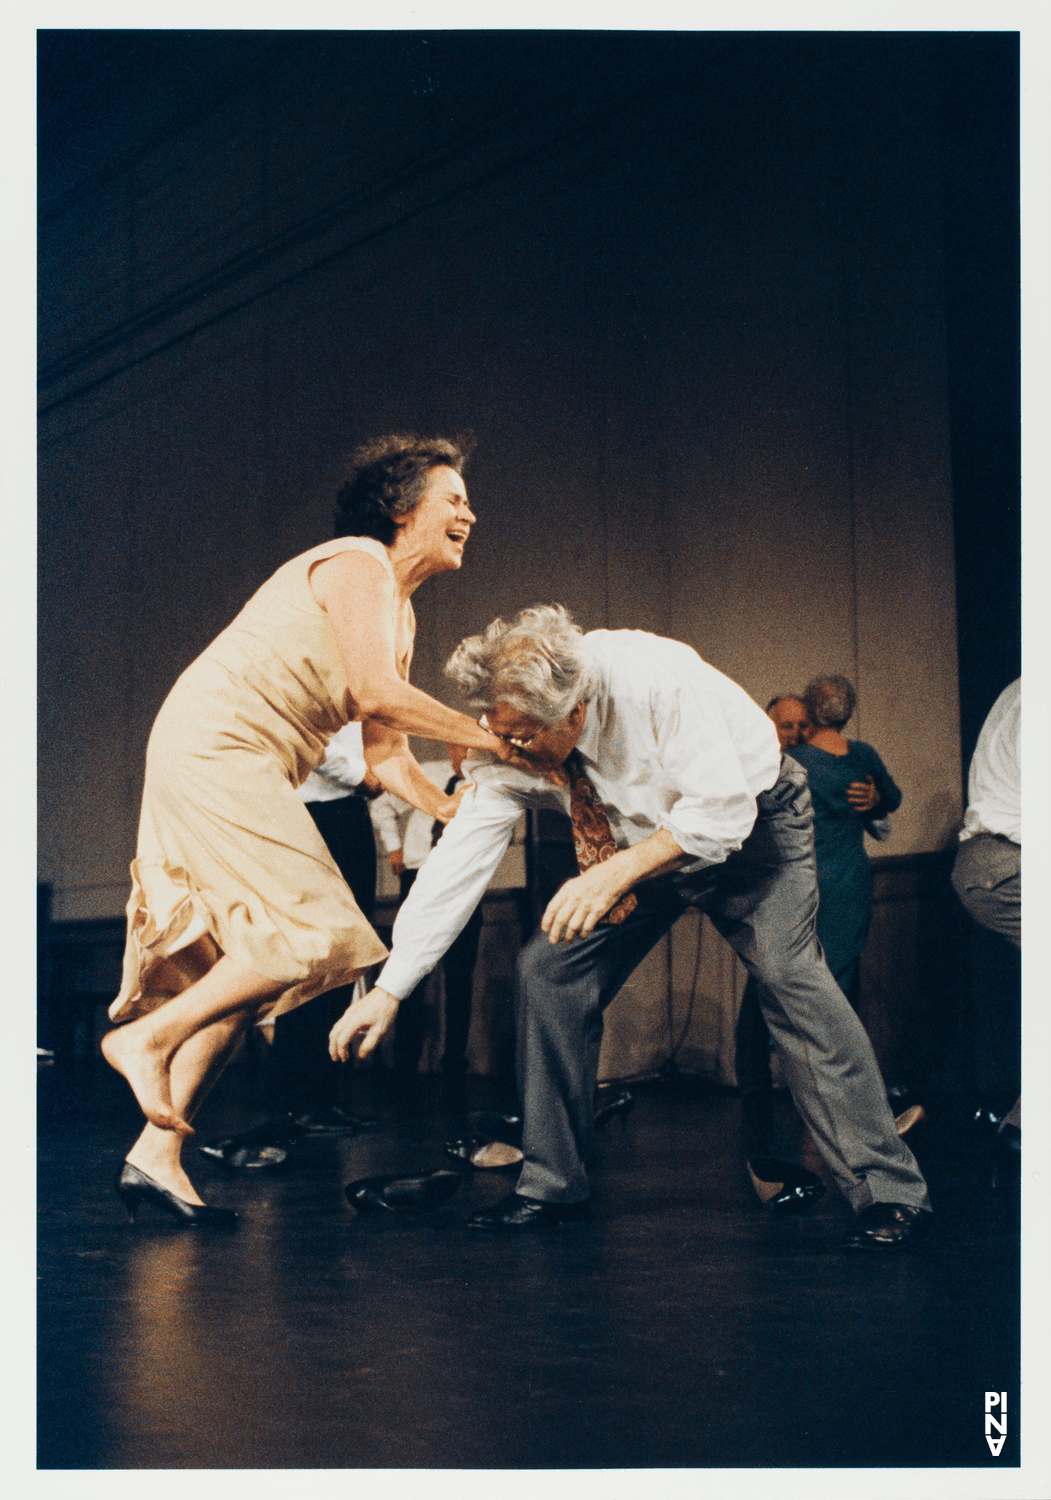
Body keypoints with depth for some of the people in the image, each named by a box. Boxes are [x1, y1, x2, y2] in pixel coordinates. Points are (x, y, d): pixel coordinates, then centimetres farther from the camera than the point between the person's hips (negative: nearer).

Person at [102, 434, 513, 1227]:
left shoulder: (400, 611, 22)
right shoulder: (359, 565, -8)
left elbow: (382, 745, 20)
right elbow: (377, 692, -20)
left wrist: (449, 807, 7)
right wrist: (483, 736, -10)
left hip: (248, 773, 10)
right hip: (217, 750, -10)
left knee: (243, 965, 5)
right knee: (313, 932, -17)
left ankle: (158, 1154, 5)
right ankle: (149, 1037, -10)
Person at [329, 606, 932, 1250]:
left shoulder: (656, 679, -36)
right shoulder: (514, 745, -21)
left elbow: (724, 811, -33)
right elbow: (458, 860, -18)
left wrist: (619, 872, -41)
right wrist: (389, 989, -20)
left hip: (750, 821, -5)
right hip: (639, 844, 5)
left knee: (788, 970, -25)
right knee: (549, 970, -8)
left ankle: (888, 1191, -19)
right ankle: (553, 1187, 4)